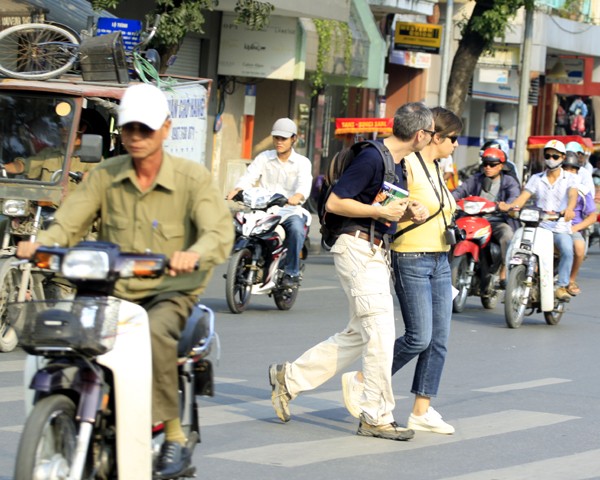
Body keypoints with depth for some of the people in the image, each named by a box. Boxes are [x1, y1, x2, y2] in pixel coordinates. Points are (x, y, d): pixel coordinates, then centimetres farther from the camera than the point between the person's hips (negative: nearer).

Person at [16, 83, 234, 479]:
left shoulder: (193, 178, -2)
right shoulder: (105, 177, 8)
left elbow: (220, 232, -16)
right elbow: (68, 223, 1)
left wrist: (194, 254, -40)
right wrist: (39, 245, -23)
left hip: (171, 291, -3)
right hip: (115, 293, 4)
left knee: (155, 332, -37)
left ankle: (174, 436, -27)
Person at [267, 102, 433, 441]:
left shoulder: (399, 162, 13)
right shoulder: (372, 158, -17)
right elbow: (335, 202, -17)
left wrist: (409, 211, 5)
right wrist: (381, 211, -19)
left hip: (377, 253, 10)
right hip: (359, 248, -10)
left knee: (359, 334, 13)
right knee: (380, 333, -8)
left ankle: (289, 378, 21)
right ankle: (377, 417, -1)